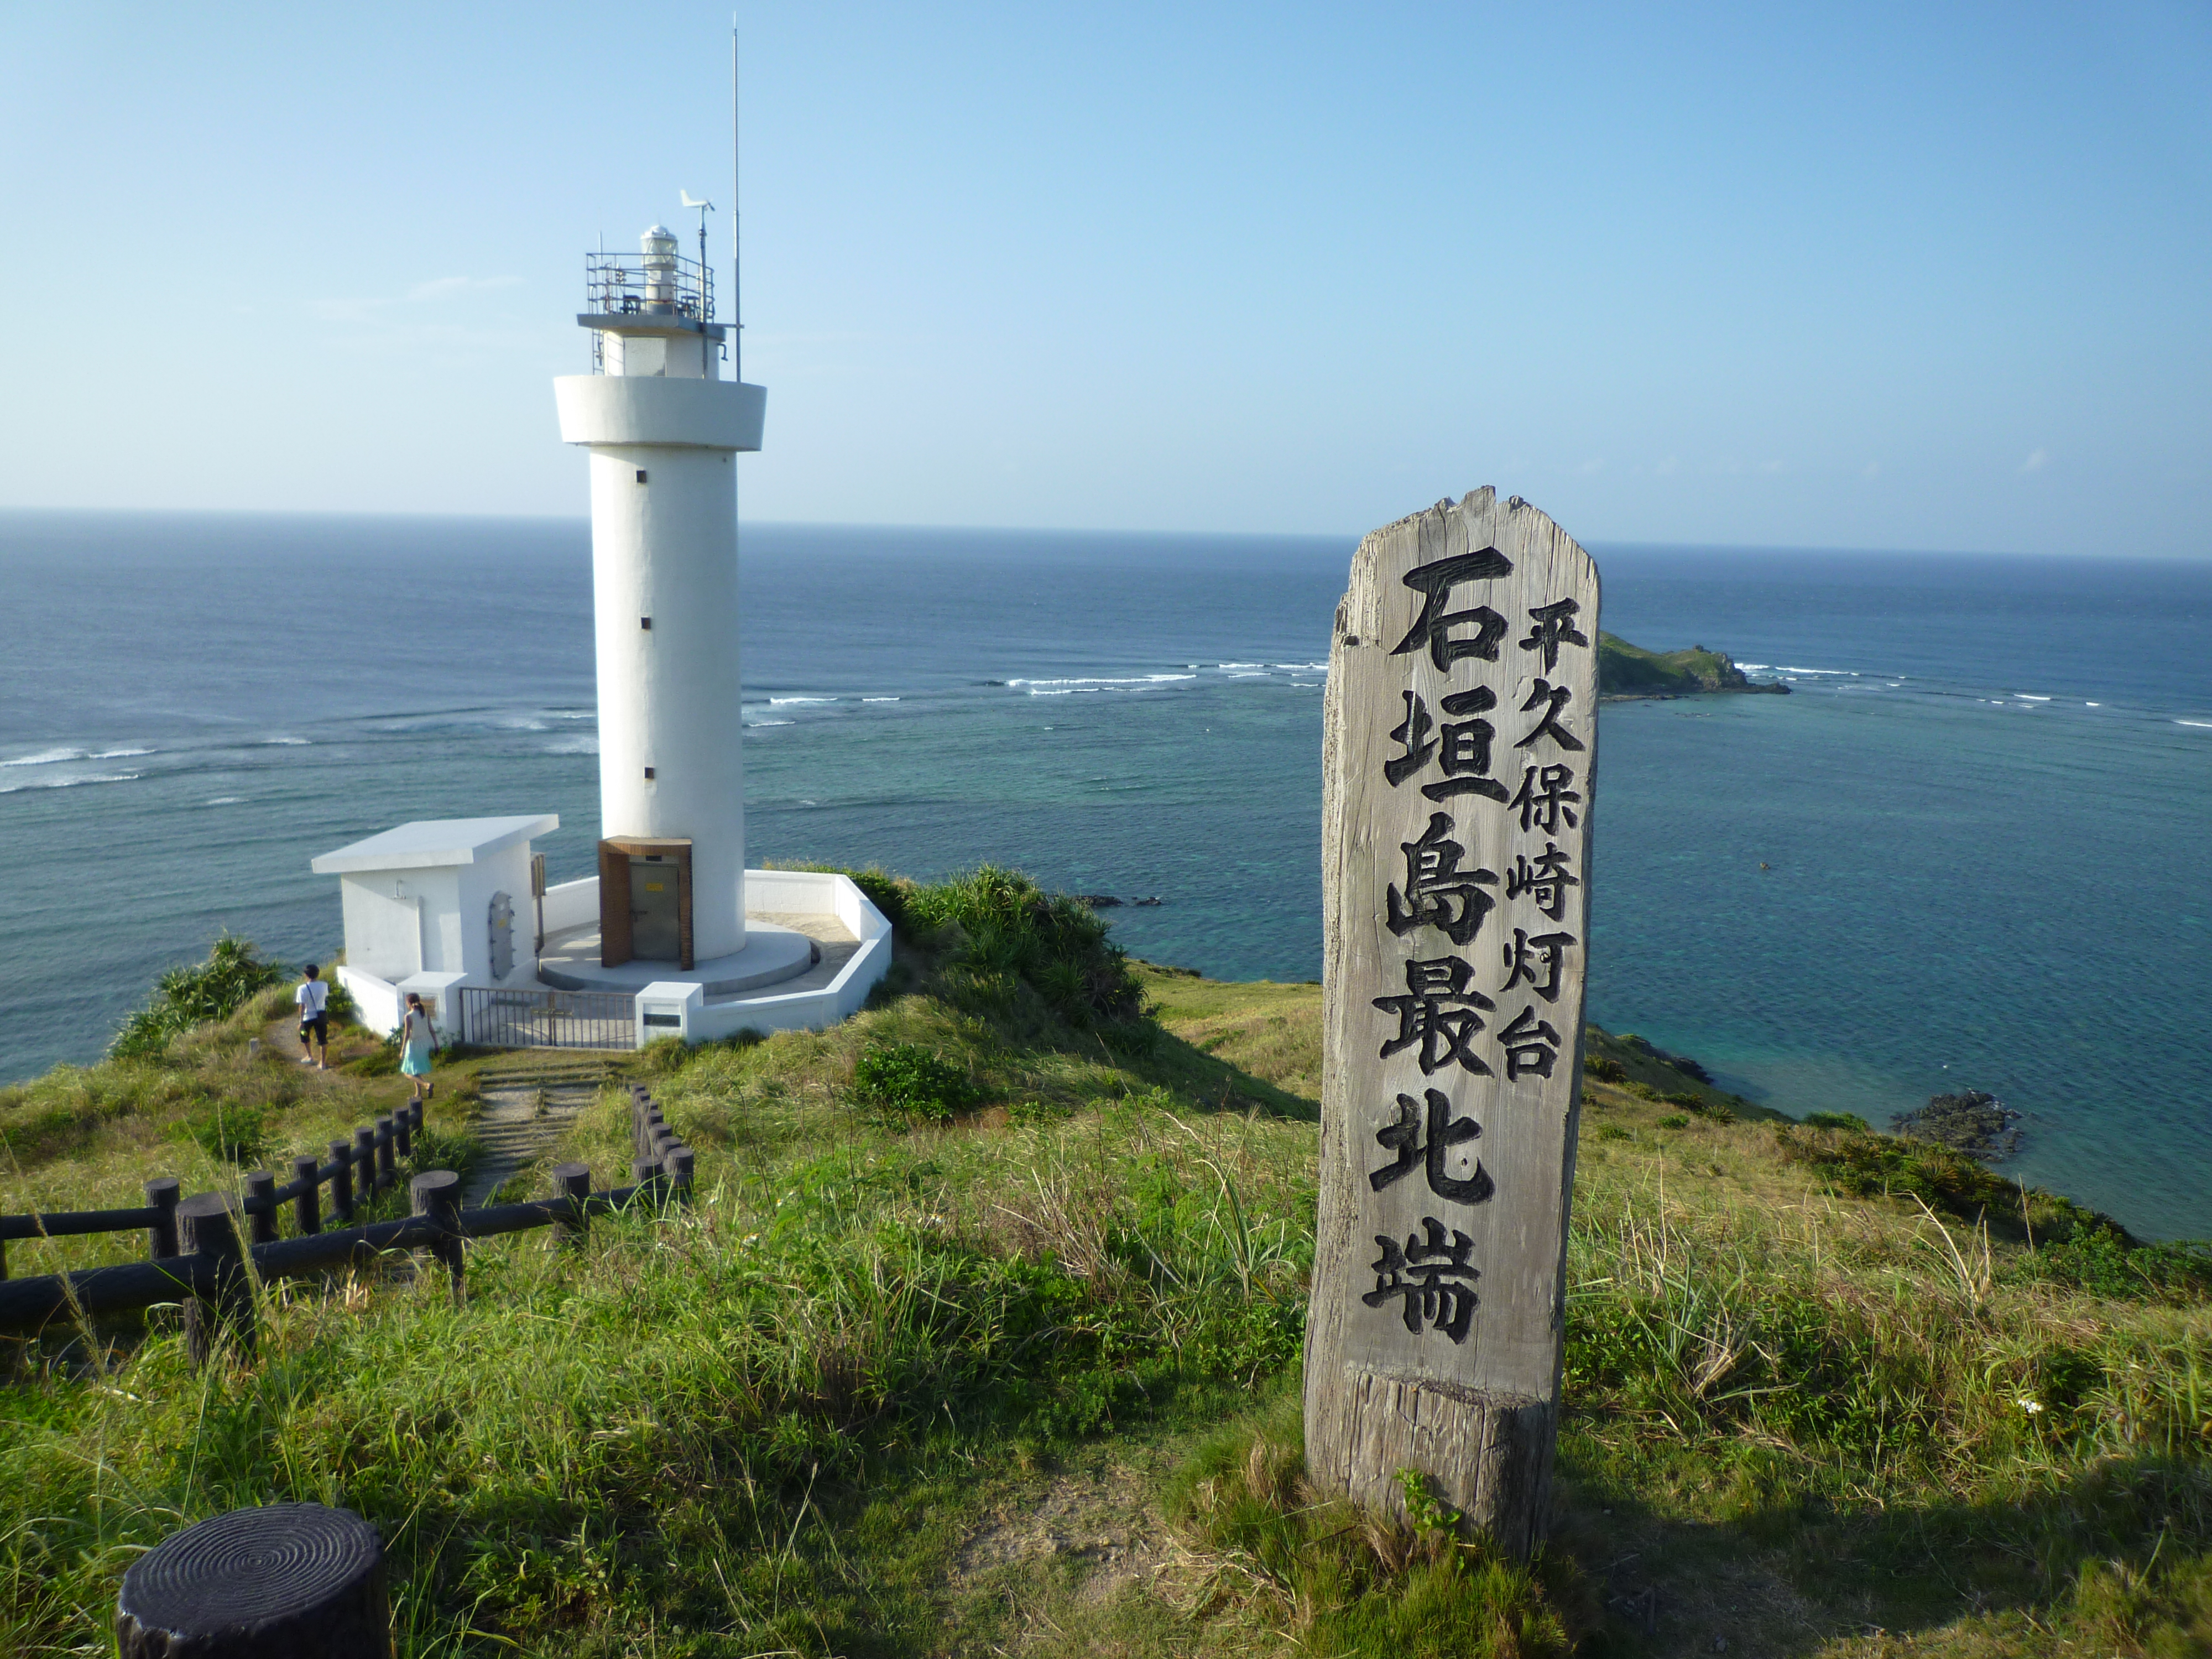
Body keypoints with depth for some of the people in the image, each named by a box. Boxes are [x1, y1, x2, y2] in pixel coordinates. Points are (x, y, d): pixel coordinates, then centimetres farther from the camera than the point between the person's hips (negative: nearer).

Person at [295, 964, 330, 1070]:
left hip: (308, 1017, -2)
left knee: (304, 1035, 26)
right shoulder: (324, 986, -10)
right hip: (321, 1016, 2)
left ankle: (310, 1056, 35)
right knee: (323, 1040, 8)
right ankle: (324, 1063, 11)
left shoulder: (302, 989, -20)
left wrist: (301, 1020, -9)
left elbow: (302, 1006, -17)